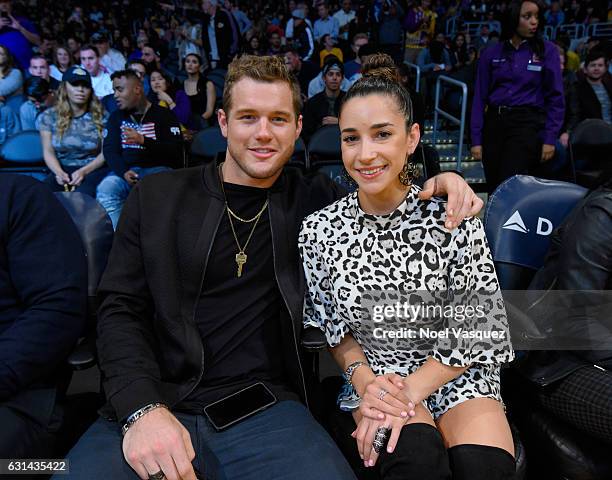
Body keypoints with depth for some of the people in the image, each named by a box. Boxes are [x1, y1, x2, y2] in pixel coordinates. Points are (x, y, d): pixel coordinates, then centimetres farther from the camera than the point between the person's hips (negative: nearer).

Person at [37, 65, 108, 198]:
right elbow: (48, 152, 3)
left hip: (94, 169, -2)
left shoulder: (101, 116, 1)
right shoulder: (49, 116, 7)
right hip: (63, 169, 2)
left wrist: (83, 171, -18)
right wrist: (59, 172, -18)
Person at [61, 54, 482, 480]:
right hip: (152, 408, 0)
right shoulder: (157, 197, 6)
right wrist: (143, 409, -14)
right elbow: (120, 310, 2)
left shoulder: (314, 200, 6)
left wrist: (440, 182, -2)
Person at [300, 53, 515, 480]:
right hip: (373, 374, 0)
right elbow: (329, 324, 4)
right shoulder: (319, 230, -8)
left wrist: (409, 389, -16)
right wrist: (363, 378, -13)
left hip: (456, 373, 1)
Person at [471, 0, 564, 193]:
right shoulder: (491, 53, 7)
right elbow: (480, 98, 6)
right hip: (494, 123, 3)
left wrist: (550, 139, -6)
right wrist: (476, 139, -1)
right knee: (494, 189, 6)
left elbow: (555, 98, 2)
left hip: (528, 124, -2)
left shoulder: (547, 51, 3)